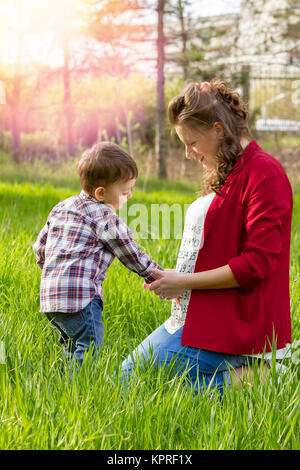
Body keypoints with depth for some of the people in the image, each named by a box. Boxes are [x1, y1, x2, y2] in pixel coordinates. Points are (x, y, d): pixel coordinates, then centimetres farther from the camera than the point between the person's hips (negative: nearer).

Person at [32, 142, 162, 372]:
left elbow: (40, 247, 26)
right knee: (88, 348, -10)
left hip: (50, 296, 9)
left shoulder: (61, 207, 19)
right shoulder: (105, 217, -5)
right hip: (80, 295, -9)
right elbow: (132, 256, 0)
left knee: (73, 348, 17)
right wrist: (161, 278, 11)